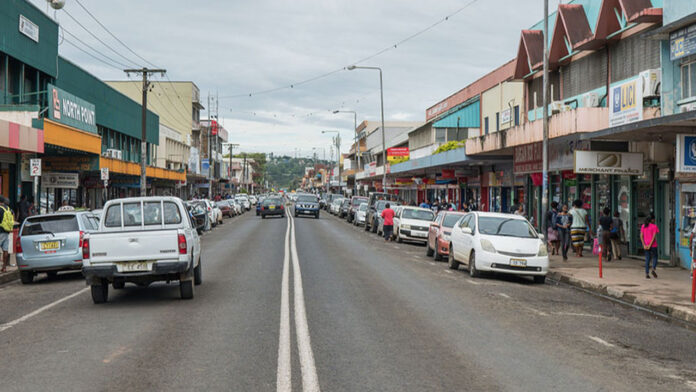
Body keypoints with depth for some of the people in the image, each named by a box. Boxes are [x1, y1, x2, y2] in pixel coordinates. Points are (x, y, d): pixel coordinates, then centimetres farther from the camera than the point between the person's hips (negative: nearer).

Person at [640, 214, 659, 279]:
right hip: (653, 245, -4)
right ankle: (653, 269, -11)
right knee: (654, 257, 12)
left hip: (646, 246, 4)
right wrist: (650, 245, -13)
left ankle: (647, 274, 1)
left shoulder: (643, 226, 6)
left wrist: (644, 245, -4)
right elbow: (654, 236, -14)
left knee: (647, 259, 7)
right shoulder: (654, 226, -7)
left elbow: (641, 236, 0)